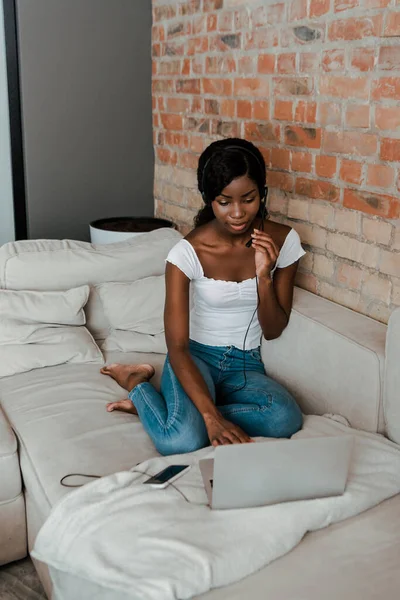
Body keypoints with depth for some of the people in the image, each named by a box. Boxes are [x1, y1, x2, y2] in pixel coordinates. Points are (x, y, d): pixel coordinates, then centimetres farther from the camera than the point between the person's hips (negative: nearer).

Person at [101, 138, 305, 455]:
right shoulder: (188, 252, -16)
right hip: (195, 357, -3)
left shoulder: (283, 241, -7)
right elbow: (177, 348, -20)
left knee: (287, 419, -31)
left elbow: (273, 330, 0)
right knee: (181, 441, -33)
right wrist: (212, 417, -33)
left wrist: (264, 276, -19)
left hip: (246, 365, 4)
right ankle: (138, 383, 0)